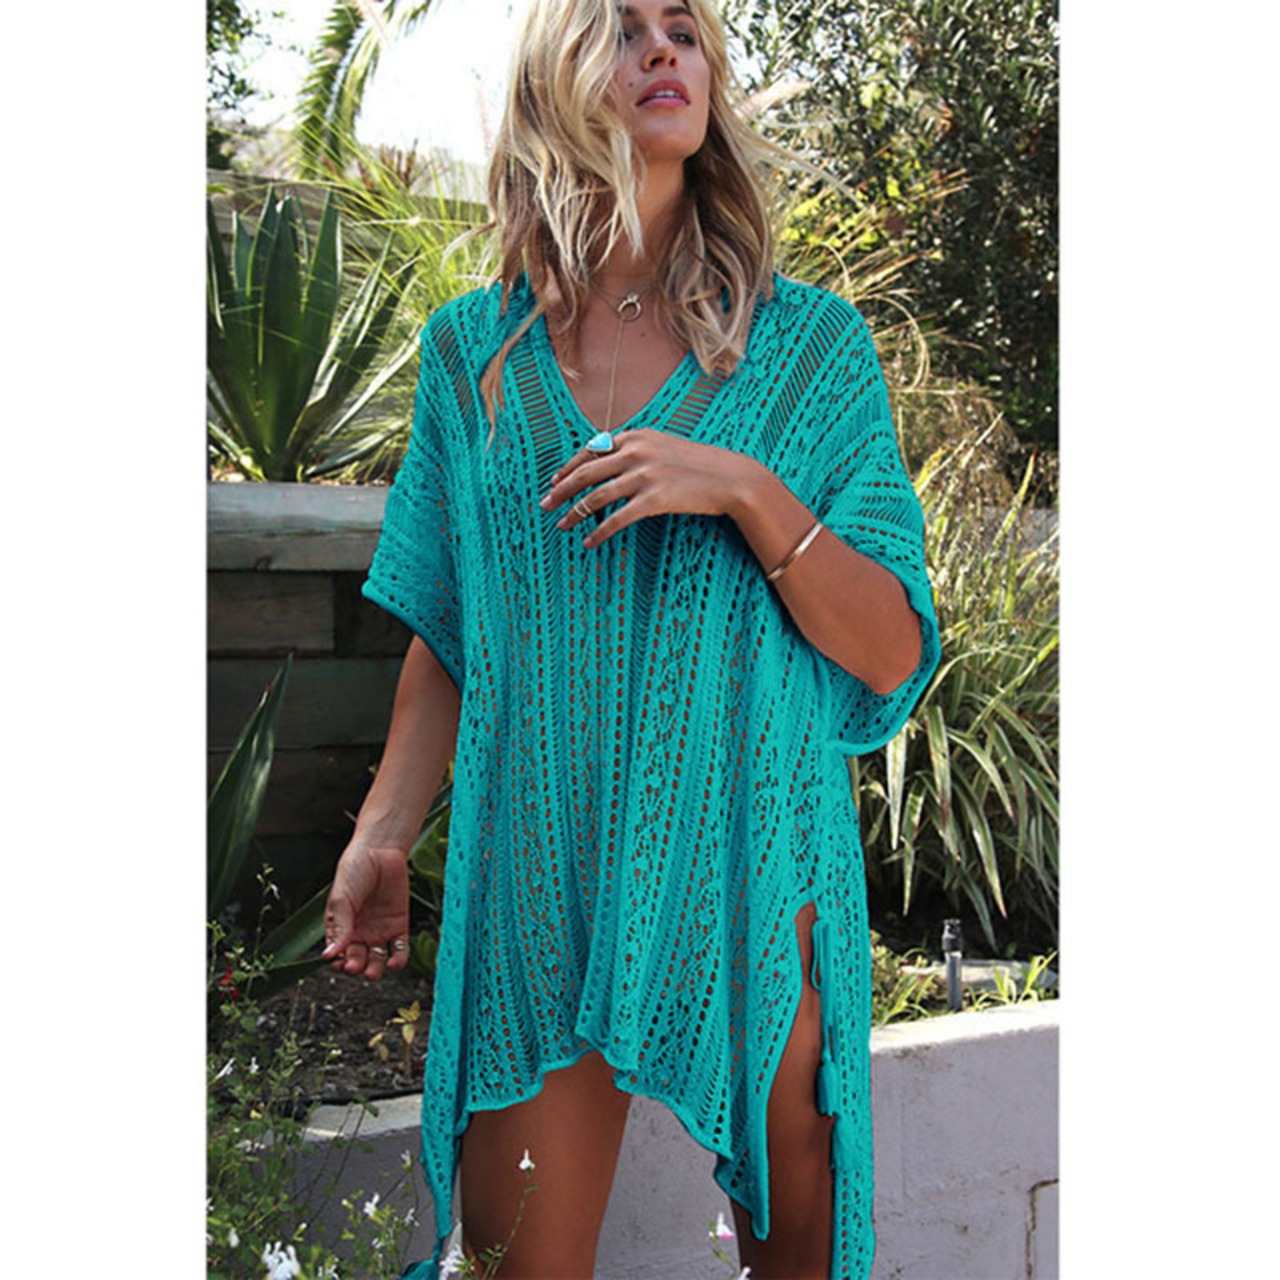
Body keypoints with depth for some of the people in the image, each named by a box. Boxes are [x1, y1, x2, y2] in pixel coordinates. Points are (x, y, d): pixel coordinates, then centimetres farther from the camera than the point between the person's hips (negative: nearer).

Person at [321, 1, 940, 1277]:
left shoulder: (807, 343, 0)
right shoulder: (471, 350, 6)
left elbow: (891, 656, -4)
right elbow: (446, 637, 11)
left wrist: (750, 492, -17)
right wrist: (382, 833, 4)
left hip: (751, 870, -1)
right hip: (537, 877, 1)